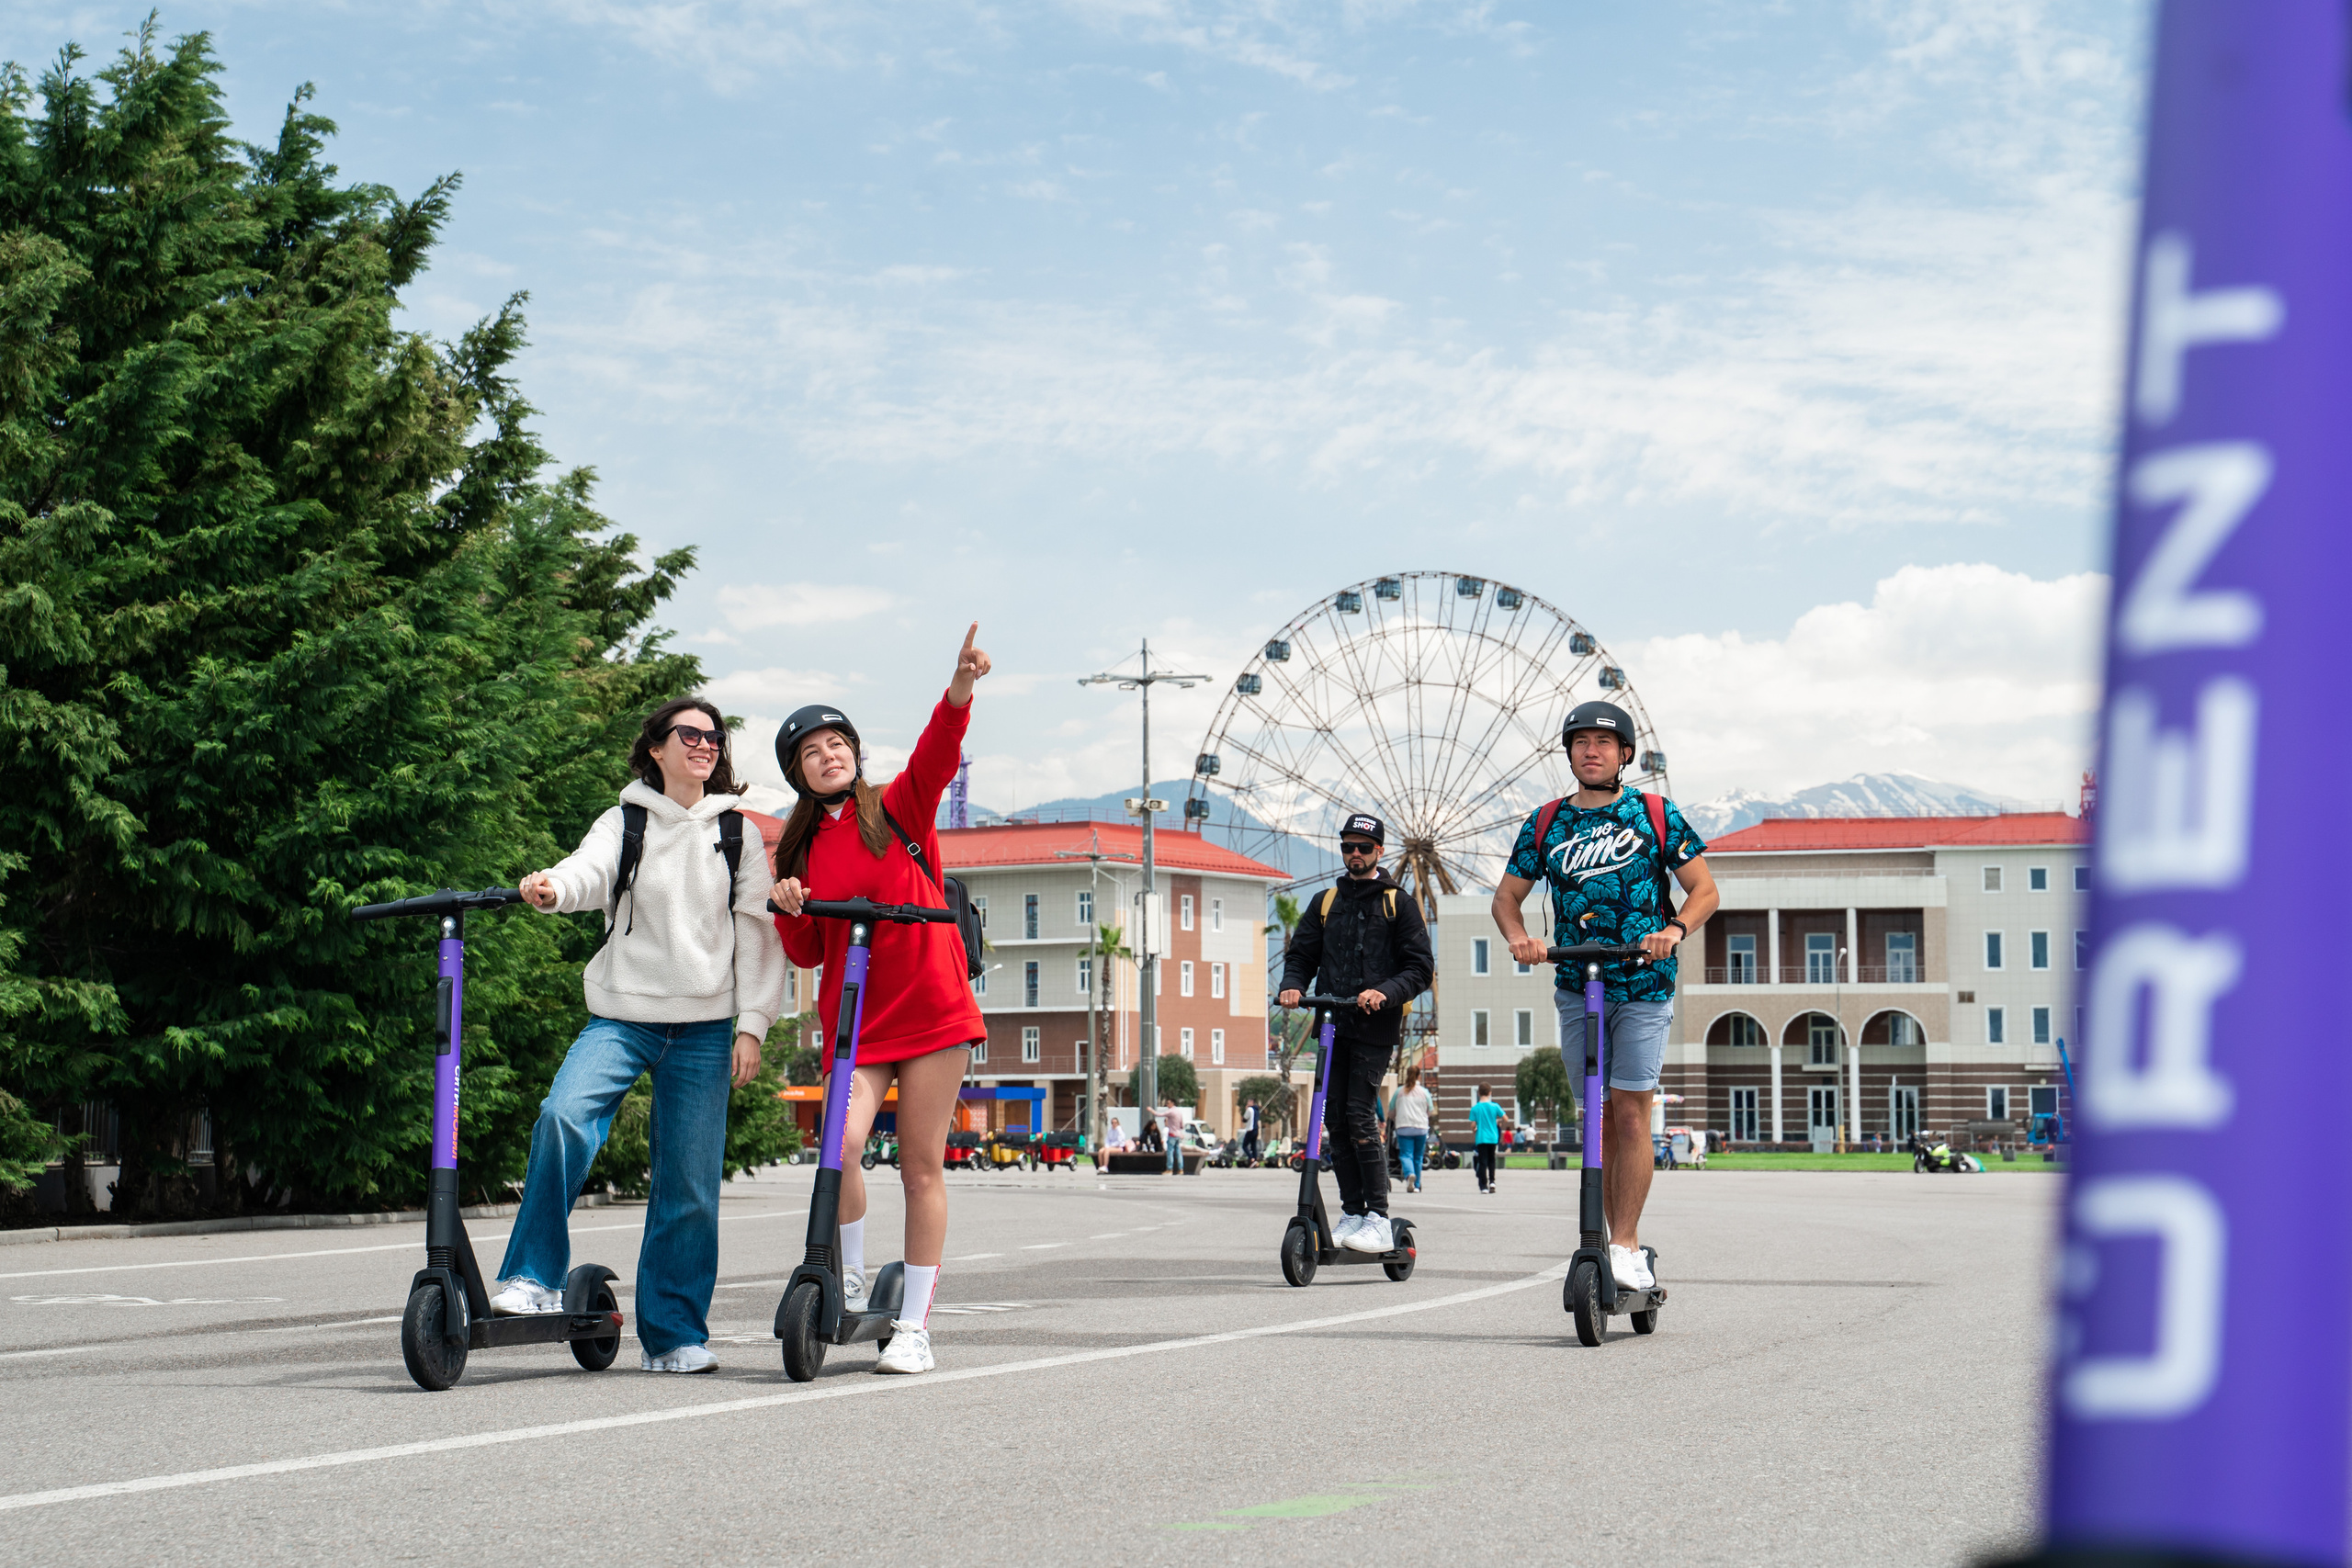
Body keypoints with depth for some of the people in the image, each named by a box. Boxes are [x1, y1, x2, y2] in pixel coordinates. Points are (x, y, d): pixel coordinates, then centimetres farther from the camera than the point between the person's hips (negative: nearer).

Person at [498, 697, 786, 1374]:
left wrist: (752, 1025, 0)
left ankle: (675, 1332, 12)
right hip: (622, 1014, -1)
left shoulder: (737, 833, 10)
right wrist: (552, 889, -36)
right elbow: (590, 869, -13)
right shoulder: (625, 822, 7)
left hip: (704, 1027, 1)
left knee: (690, 1184, -1)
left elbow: (756, 931, 8)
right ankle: (535, 1277, -14)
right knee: (564, 1114, -26)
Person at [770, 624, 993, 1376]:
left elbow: (937, 754, -16)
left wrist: (959, 688, -35)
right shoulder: (800, 847, 13)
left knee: (922, 1165, 1)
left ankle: (914, 1324, 10)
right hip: (853, 1020, 2)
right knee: (840, 1143, -22)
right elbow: (806, 953, 16)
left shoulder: (896, 808, 4)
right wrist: (789, 911, -5)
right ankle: (851, 1283, 2)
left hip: (932, 1010, -2)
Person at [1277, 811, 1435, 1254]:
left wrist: (1384, 993, -18)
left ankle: (1378, 1219, -10)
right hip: (1332, 1023, 5)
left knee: (1361, 1118, -13)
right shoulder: (1326, 902, 19)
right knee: (1336, 1119, 1)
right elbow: (1303, 955, 19)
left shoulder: (1399, 903, 6)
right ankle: (1351, 1214, 8)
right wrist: (1292, 985, -4)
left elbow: (1420, 968, 0)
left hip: (1375, 1026, -5)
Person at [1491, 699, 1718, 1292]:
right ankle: (1626, 1243, 12)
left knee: (1631, 1112, -10)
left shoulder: (1656, 814, 2)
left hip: (1644, 984, -3)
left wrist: (1675, 929, -17)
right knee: (1601, 1116, 4)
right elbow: (1507, 896, 13)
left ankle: (1623, 1248, -9)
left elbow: (1704, 890, 3)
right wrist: (1518, 936, -8)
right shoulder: (1546, 823, 9)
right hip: (1576, 987, 3)